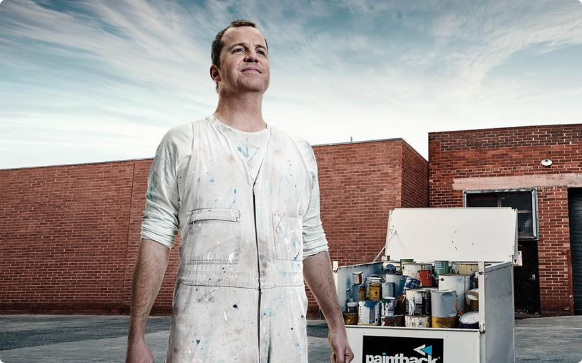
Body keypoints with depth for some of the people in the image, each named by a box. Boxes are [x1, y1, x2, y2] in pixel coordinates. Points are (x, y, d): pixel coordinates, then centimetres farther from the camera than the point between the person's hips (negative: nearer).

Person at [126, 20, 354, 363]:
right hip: (206, 332, -3)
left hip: (287, 330, 3)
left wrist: (336, 323, 12)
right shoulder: (182, 143, 3)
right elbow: (156, 241, -2)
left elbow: (313, 244, 15)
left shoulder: (300, 153, 13)